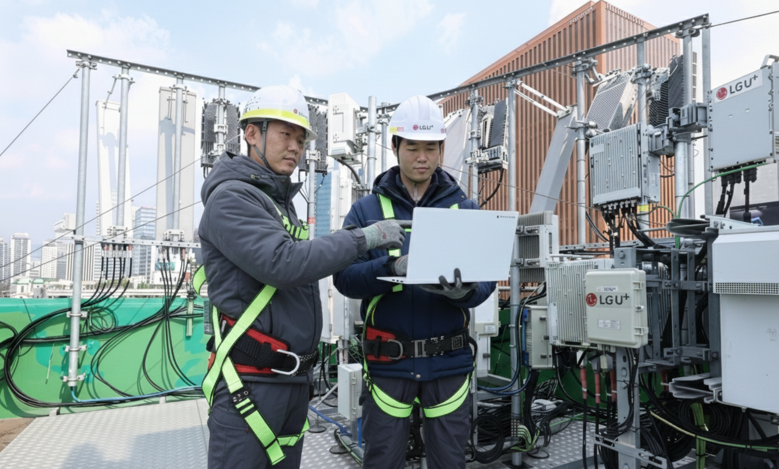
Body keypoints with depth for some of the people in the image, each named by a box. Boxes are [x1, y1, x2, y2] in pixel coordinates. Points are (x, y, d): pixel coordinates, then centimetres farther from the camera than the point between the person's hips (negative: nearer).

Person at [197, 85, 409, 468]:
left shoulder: (280, 201, 16)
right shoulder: (231, 197, -12)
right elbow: (284, 264, -24)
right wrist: (362, 238, -19)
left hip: (294, 378, 8)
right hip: (250, 380, -8)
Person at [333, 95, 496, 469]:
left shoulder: (466, 209, 6)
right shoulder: (367, 210, 2)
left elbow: (486, 276, -1)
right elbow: (345, 277, -8)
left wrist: (464, 290, -24)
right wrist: (393, 268, -26)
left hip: (449, 361, 1)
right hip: (388, 362, -1)